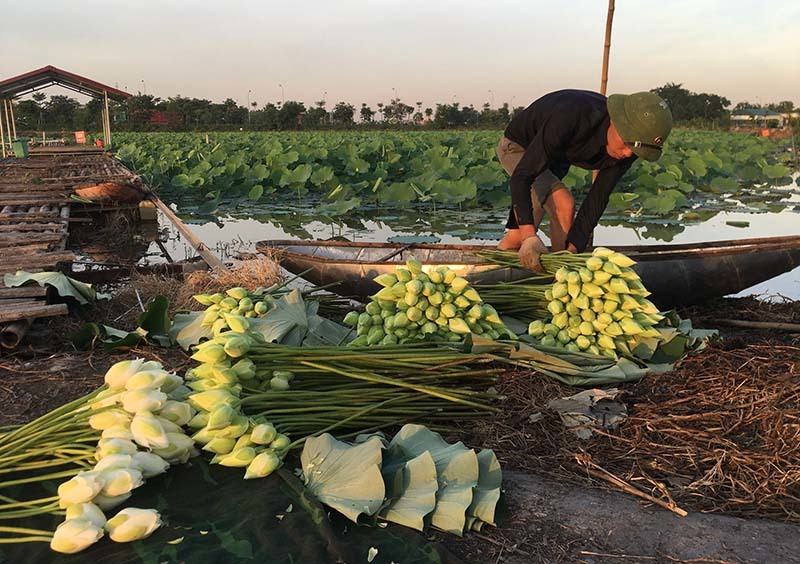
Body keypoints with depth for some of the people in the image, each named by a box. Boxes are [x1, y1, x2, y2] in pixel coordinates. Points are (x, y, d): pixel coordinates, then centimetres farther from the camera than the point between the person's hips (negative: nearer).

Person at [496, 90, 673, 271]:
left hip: (553, 159, 7)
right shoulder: (572, 116, -43)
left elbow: (598, 197, -17)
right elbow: (521, 176, -43)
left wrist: (573, 248, -26)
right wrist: (530, 237, -52)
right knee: (563, 204, -25)